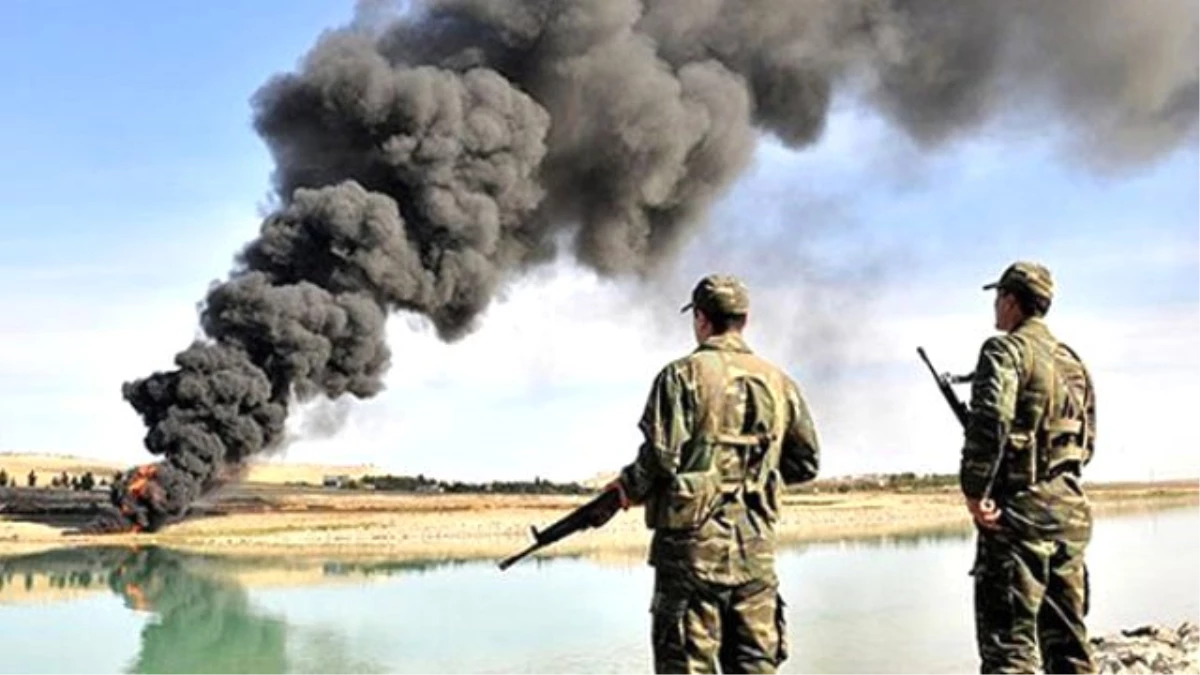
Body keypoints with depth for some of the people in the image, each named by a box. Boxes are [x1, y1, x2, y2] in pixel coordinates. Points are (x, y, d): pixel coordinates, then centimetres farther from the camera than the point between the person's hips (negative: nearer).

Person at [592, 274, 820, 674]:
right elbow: (805, 462, 15)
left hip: (693, 542, -4)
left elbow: (662, 457, -14)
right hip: (757, 549, 5)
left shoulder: (683, 374, -6)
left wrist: (623, 490, 3)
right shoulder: (779, 382, 10)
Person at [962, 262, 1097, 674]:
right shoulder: (1073, 361, 16)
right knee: (1068, 637, 14)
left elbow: (990, 422, -23)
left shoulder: (1007, 350, -9)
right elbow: (1088, 443, 20)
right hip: (1070, 508, 8)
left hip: (1019, 510, -8)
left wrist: (974, 492, -18)